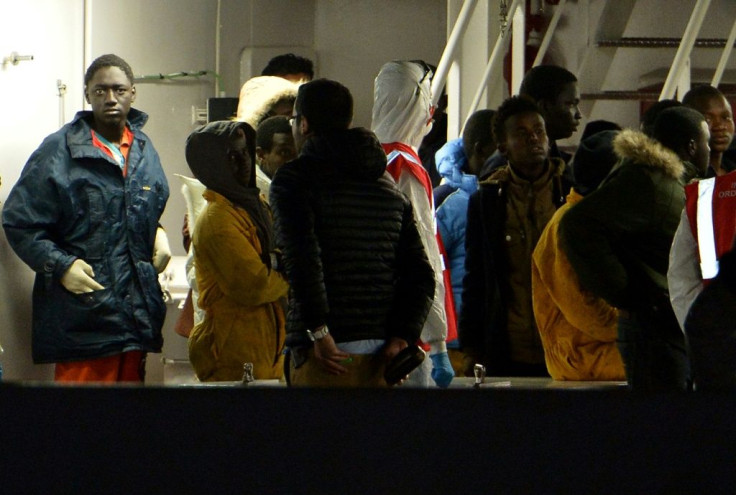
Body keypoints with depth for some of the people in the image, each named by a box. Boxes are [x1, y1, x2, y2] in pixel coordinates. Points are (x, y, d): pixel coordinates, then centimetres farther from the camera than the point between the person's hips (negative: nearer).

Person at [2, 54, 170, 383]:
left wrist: (158, 233, 9)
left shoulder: (144, 149, 15)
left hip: (136, 314, 6)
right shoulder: (58, 152, -6)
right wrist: (60, 266, -17)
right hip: (83, 315, -6)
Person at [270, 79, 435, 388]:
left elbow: (302, 258, -18)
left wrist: (319, 333, -18)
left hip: (325, 353, -6)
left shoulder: (294, 179, -2)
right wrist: (402, 337, 2)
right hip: (381, 355, 6)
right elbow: (420, 274, 9)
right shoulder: (389, 186, 17)